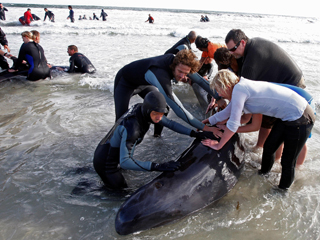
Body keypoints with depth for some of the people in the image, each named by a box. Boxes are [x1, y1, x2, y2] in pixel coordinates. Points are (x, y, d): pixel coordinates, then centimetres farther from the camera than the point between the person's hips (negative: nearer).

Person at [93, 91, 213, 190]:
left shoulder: (143, 110, -11)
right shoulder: (132, 127, -37)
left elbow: (170, 123, -1)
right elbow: (124, 162, -42)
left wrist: (194, 133, -7)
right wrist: (157, 166, -47)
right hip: (105, 162, -8)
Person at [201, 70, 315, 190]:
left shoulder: (238, 89, -22)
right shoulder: (243, 87, 5)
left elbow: (233, 124, -22)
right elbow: (226, 112, 17)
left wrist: (218, 145, -11)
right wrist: (207, 121, 26)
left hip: (300, 119, -9)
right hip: (286, 117, 9)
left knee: (287, 161, 7)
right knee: (268, 148, 21)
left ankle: (283, 189, 29)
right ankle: (264, 173, 45)